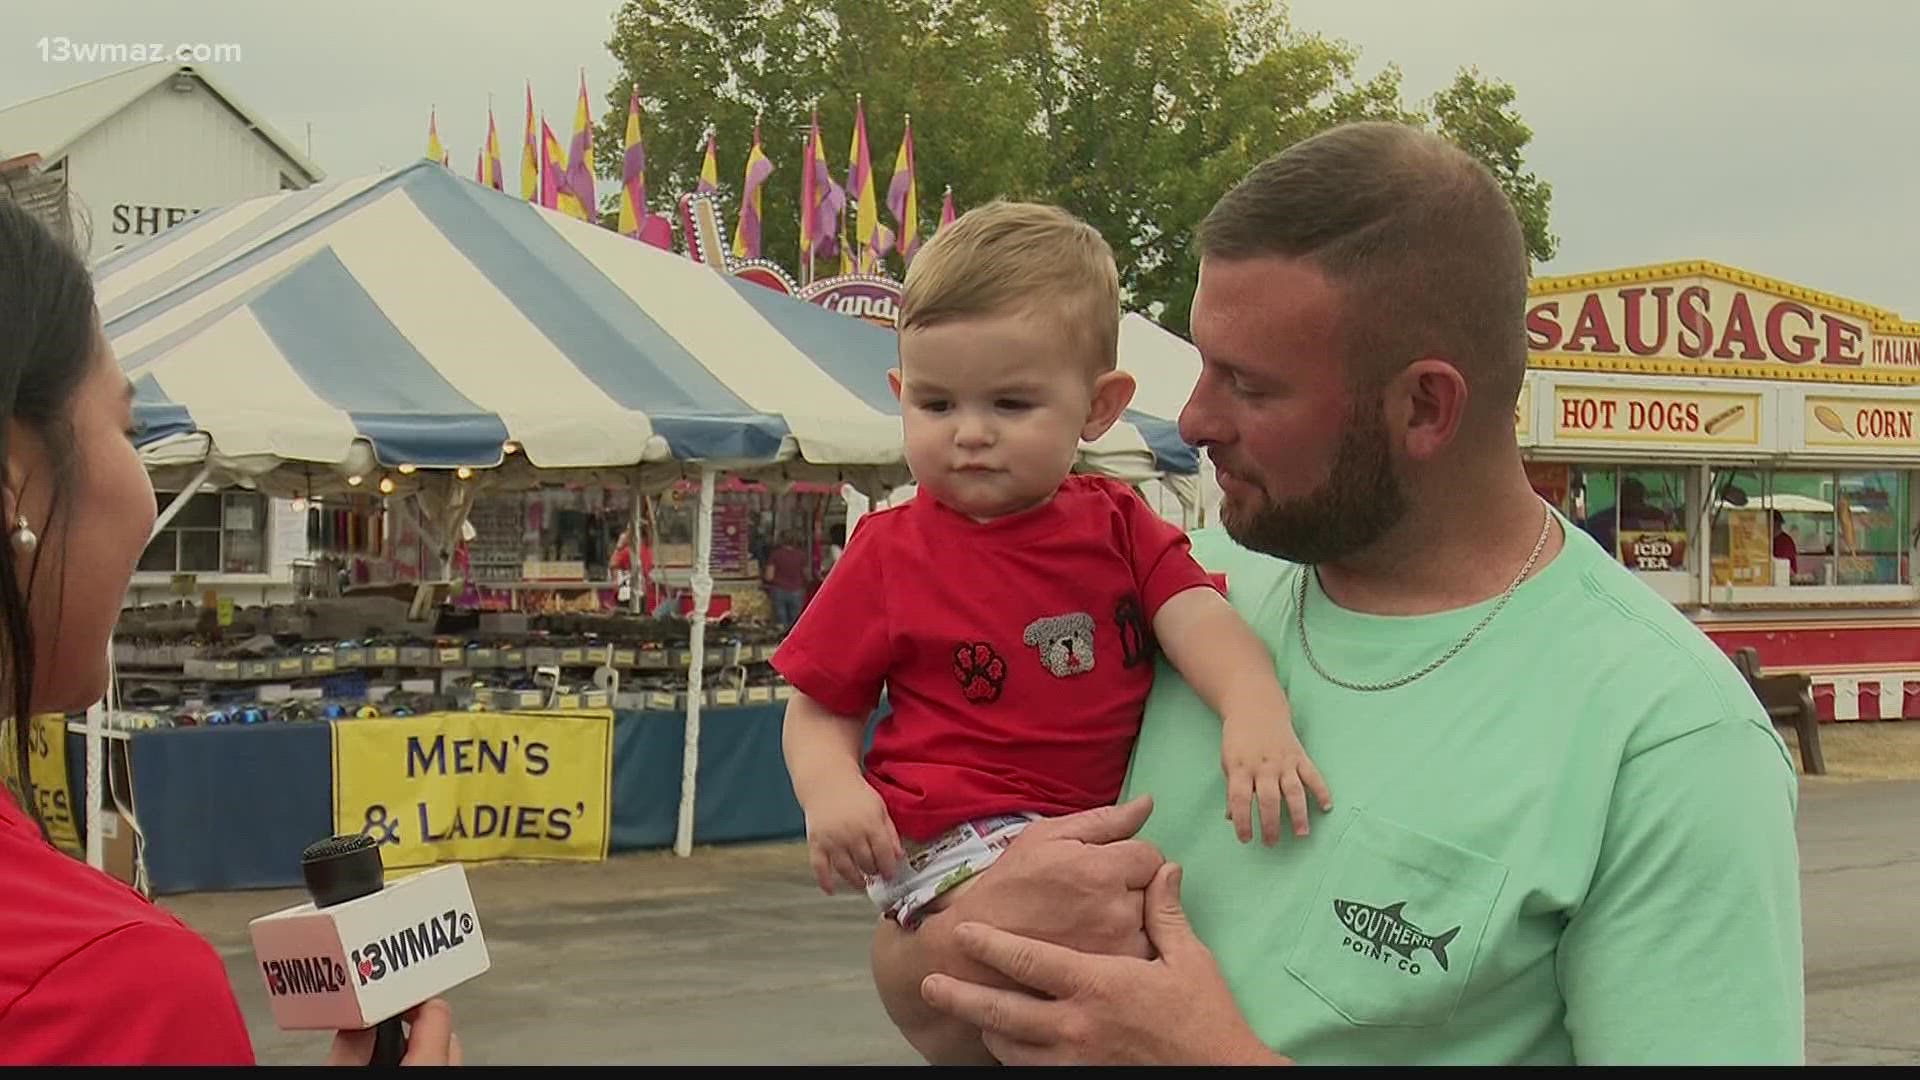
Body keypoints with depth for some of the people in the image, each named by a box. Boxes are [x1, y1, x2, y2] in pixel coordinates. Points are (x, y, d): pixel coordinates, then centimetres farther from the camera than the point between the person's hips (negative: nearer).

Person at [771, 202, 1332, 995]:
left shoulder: (1120, 525, 8)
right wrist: (830, 789, -16)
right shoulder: (891, 554, 1)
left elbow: (1196, 617, -10)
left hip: (1115, 823, 5)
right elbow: (819, 708, 7)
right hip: (954, 832, -5)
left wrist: (1255, 711, -32)